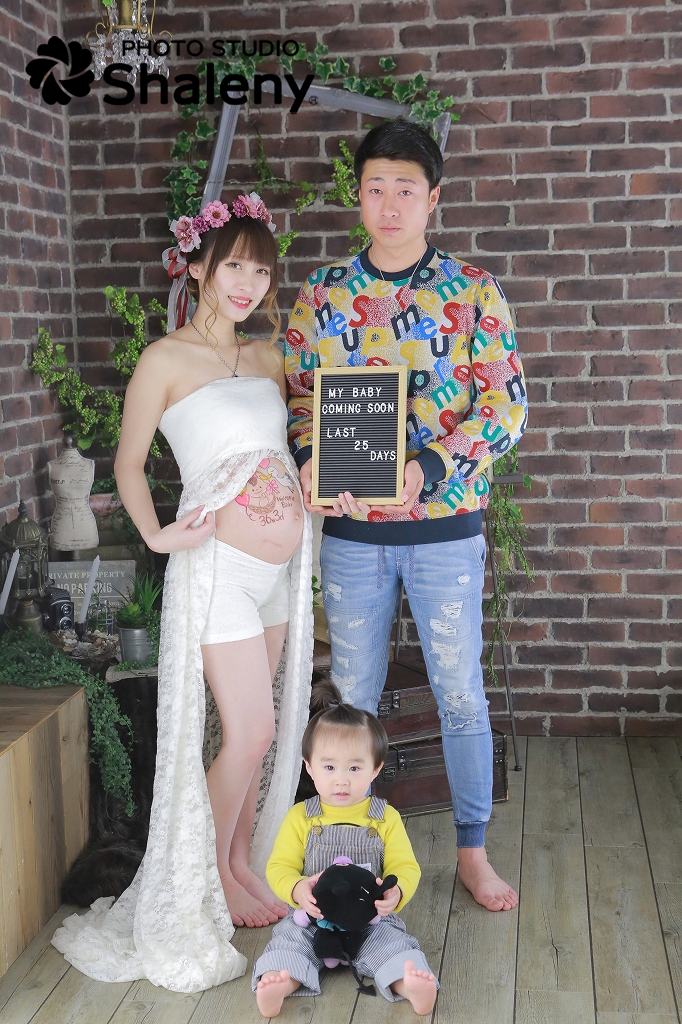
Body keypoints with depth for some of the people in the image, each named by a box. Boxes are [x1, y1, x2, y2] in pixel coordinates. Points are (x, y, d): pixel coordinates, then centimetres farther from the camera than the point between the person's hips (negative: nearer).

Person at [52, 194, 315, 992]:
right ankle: (212, 874, 17)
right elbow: (129, 463, -1)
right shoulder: (165, 361, -6)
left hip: (282, 563, 6)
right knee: (249, 731, -4)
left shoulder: (267, 358, 10)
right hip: (220, 564, -6)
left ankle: (243, 860, 31)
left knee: (260, 729, 13)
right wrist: (156, 535, -12)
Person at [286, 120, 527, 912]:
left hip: (444, 526, -2)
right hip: (350, 529, 2)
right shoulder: (321, 294, 3)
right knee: (351, 697, 13)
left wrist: (425, 468, -21)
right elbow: (296, 395, 8)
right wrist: (311, 459, -14)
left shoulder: (472, 293, -3)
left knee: (461, 694, 8)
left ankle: (472, 850, 26)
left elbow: (507, 407, -7)